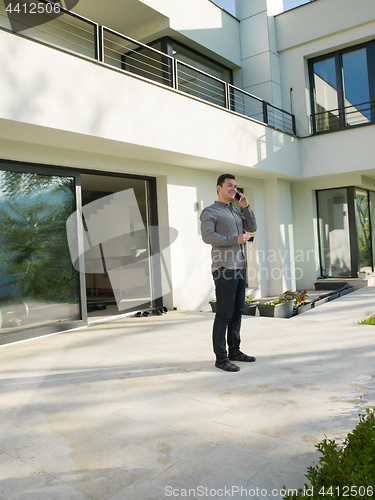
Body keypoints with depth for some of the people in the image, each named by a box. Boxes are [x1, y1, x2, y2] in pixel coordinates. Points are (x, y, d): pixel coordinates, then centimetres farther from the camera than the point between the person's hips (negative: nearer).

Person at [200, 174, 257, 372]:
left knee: (237, 312, 11)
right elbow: (207, 236, -18)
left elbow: (252, 228, 12)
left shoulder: (236, 213, 22)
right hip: (223, 268, -8)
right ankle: (221, 358, 0)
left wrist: (246, 206, 3)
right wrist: (235, 240, -20)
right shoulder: (210, 212, -3)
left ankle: (234, 351, 21)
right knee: (224, 314, -7)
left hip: (239, 268, 8)